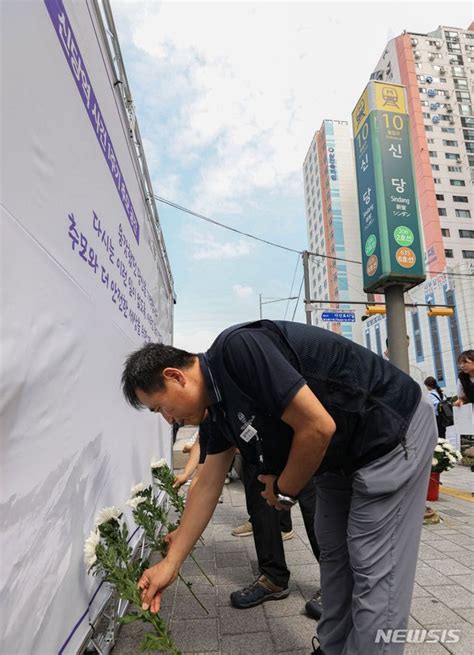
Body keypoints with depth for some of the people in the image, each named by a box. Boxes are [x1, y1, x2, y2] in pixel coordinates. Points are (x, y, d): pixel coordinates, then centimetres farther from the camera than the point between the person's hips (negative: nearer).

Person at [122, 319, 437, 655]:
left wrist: (284, 490, -11)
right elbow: (207, 486, 8)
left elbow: (318, 427, -29)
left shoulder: (237, 349, -28)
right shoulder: (220, 406, 1)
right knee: (334, 553, 18)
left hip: (395, 430, -9)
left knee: (374, 572, 0)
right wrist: (170, 563, 11)